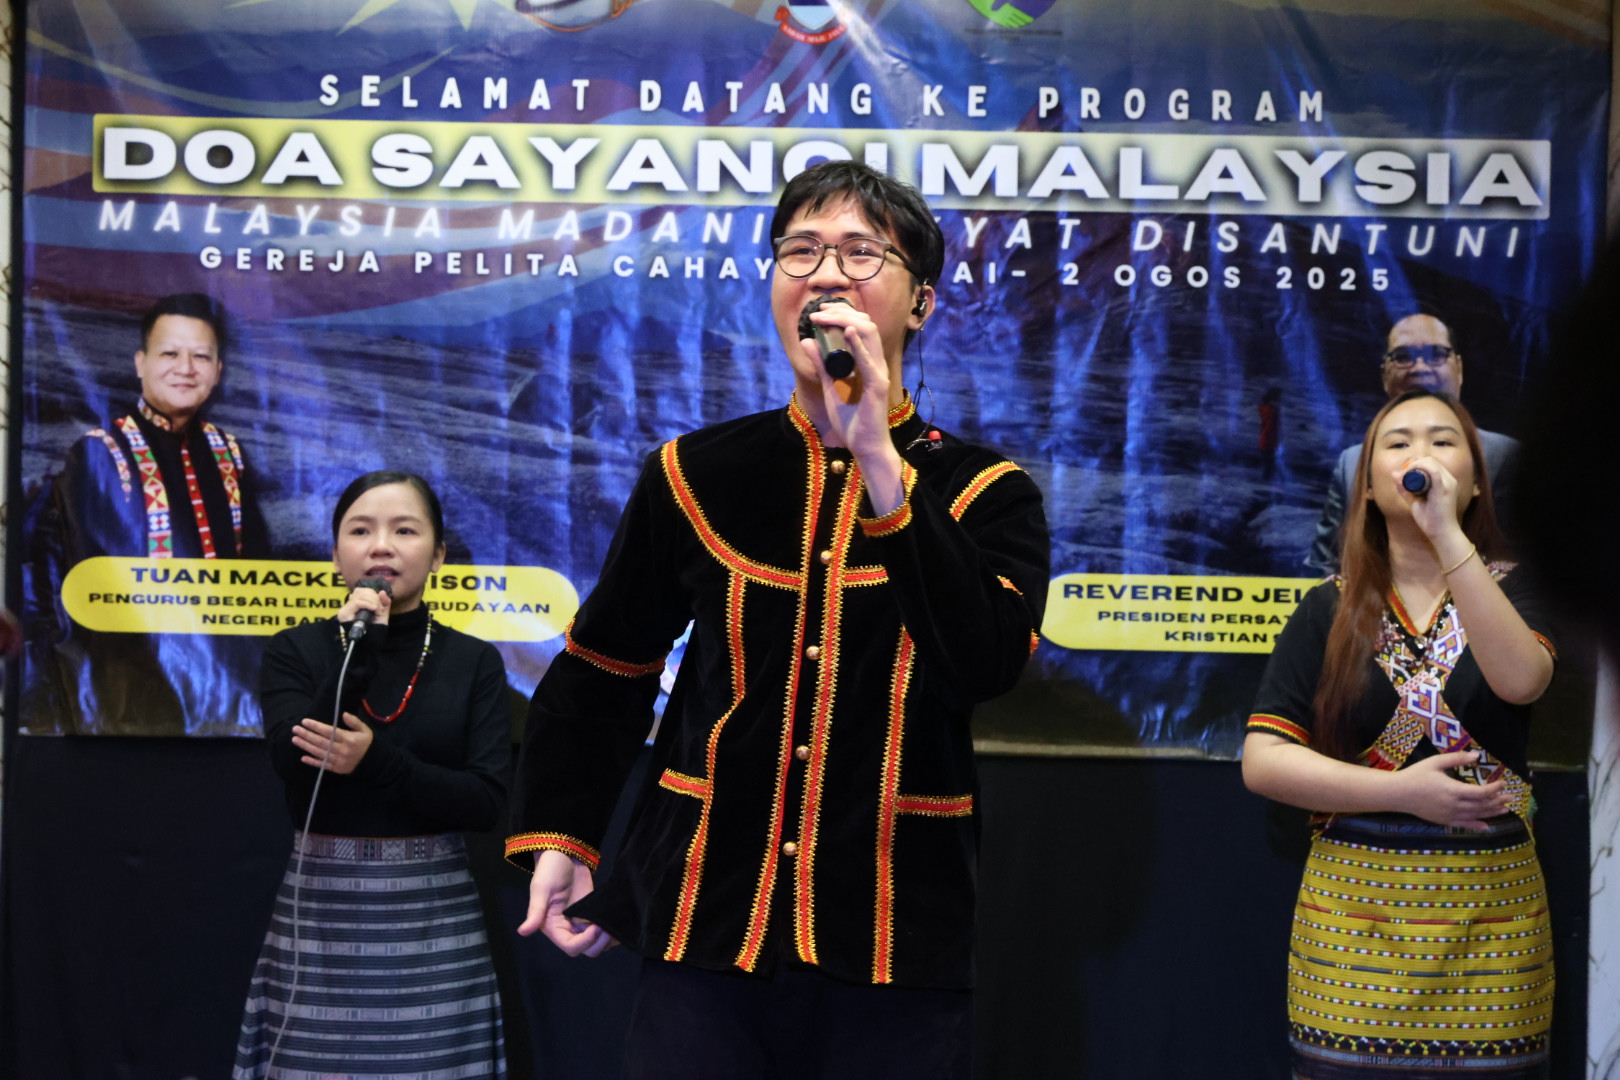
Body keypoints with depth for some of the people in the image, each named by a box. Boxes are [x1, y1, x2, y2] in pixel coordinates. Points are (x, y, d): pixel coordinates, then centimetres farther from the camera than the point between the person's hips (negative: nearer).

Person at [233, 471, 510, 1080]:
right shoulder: (295, 651, 1)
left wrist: (376, 758, -19)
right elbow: (297, 766, -14)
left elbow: (486, 802, -7)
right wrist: (357, 650, -17)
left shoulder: (474, 661, 1)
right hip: (321, 912, 0)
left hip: (434, 917, 0)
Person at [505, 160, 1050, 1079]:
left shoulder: (987, 493, 0)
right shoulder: (697, 476, 3)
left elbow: (983, 665, -19)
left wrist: (881, 462, -22)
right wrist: (557, 839, 7)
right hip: (706, 938, 1)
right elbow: (601, 673, 14)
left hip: (898, 960, -1)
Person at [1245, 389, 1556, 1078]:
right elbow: (1262, 762, -3)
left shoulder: (1509, 591, 5)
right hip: (1354, 909, 0)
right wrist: (1405, 793, -13)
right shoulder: (1329, 612, 4)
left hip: (1489, 915, 0)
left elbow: (1521, 680, -19)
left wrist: (1446, 533, -21)